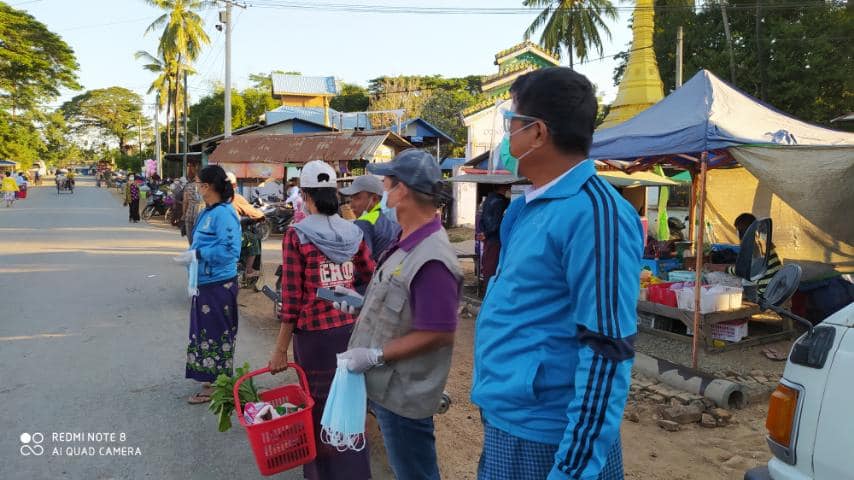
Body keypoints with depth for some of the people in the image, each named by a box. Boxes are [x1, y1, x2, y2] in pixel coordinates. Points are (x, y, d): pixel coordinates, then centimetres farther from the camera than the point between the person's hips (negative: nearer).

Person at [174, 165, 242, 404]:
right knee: (205, 332, 18)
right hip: (204, 283, 10)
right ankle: (210, 382, 31)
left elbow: (229, 249, -25)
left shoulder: (224, 213, -18)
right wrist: (192, 255, 5)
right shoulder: (207, 212, 11)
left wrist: (197, 255, -21)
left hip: (218, 284, -10)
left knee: (217, 335, 2)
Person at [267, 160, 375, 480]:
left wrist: (281, 348, -5)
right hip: (351, 328, 4)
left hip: (315, 334, -4)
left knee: (319, 406, 12)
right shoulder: (354, 233, 2)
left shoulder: (296, 234, -10)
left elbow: (292, 298, -11)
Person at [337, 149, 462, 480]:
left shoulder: (431, 260, -28)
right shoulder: (409, 241, 5)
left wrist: (375, 356, -24)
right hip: (389, 385, 9)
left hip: (402, 393, -9)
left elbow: (438, 334, -28)